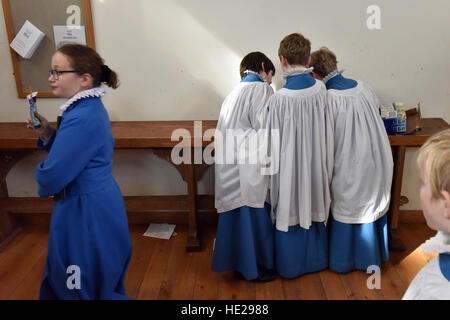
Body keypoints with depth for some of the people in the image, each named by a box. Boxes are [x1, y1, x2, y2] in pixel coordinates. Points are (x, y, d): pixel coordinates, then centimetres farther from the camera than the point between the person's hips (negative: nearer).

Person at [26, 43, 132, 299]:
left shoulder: (82, 118, -27)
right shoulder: (90, 108, 6)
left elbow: (52, 178, -26)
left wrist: (42, 177, -2)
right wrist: (48, 134, 1)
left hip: (85, 212, -10)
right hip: (96, 203, 10)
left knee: (85, 289, 10)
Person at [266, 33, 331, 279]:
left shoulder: (280, 98, -24)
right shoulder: (321, 90, -9)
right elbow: (324, 130, 2)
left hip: (290, 166, -5)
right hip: (316, 163, 5)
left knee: (290, 211, 13)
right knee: (314, 206, 21)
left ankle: (290, 265, 31)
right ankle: (316, 259, 40)